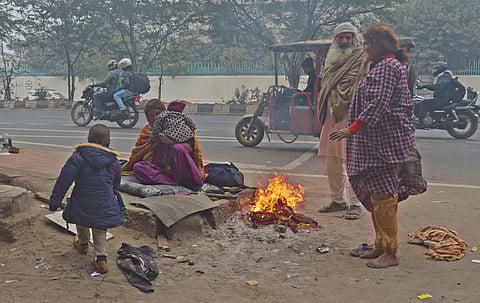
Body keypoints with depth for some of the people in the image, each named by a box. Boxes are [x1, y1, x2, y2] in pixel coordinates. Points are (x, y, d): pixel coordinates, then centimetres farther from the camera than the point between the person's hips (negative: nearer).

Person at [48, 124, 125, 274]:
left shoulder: (78, 157, -8)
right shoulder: (114, 162, 2)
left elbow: (64, 180, -11)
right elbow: (116, 186, 15)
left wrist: (55, 201, -6)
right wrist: (120, 206, 30)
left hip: (82, 204, -1)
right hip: (105, 205, 1)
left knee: (82, 223, 28)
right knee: (100, 231, 17)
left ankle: (83, 243, 51)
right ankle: (101, 258, 7)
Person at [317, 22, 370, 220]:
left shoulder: (361, 58, -2)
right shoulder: (332, 59, 19)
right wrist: (323, 113, 17)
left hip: (351, 116, -7)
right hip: (331, 116, 7)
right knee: (332, 161, 11)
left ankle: (355, 203, 0)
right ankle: (338, 200, 23)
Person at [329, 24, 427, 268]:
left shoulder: (386, 66, -13)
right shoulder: (389, 65, 20)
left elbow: (378, 105, -23)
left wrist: (352, 129, -23)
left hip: (387, 143, -11)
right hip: (380, 143, 11)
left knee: (383, 196, -6)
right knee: (376, 195, 15)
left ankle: (390, 253, 2)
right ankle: (381, 246, 26)